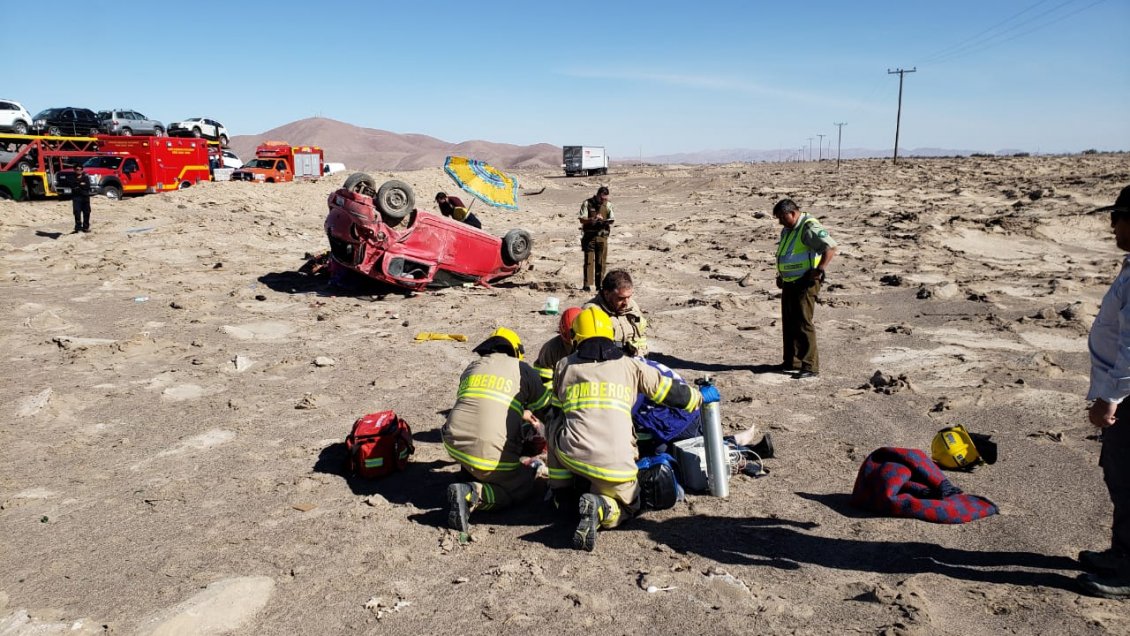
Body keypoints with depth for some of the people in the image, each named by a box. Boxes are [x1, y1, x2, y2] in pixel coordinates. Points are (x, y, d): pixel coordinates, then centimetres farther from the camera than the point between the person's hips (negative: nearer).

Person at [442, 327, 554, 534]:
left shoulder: (471, 368, 21)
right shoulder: (522, 369, 7)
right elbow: (546, 408, 19)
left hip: (454, 445, 6)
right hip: (492, 453, -6)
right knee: (523, 486, 14)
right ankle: (473, 495, -10)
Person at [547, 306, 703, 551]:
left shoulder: (564, 366, 16)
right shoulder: (631, 365, 14)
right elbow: (674, 393, 18)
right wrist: (699, 397, 40)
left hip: (573, 455, 1)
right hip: (617, 465, -1)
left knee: (554, 428, 31)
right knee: (627, 505, 25)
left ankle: (562, 494, 27)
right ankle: (601, 507, -9)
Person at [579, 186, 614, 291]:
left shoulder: (608, 205, 9)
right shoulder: (587, 203, -1)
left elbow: (612, 219, 7)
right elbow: (582, 219, -6)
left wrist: (608, 221, -16)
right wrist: (593, 219, -22)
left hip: (602, 236, 3)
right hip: (589, 235, -3)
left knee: (601, 261, 4)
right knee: (589, 260, -7)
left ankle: (600, 284, 11)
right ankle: (587, 284, -6)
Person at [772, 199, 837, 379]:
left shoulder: (809, 228, -15)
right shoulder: (787, 230, 15)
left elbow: (830, 248, -25)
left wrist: (819, 269, -29)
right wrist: (780, 275, 21)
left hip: (805, 283, -10)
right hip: (789, 283, 10)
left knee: (803, 323, -12)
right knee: (789, 323, 13)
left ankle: (810, 366, -8)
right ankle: (792, 362, 24)